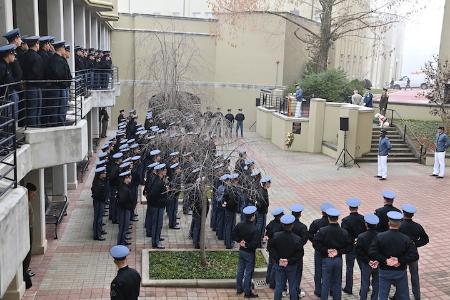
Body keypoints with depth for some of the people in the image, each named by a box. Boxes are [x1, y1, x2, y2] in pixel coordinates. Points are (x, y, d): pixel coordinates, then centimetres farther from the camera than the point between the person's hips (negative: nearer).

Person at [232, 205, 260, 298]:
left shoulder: (240, 225, -6)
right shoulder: (254, 229, -26)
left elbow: (233, 235, 2)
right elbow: (255, 243, -27)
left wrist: (240, 241, 0)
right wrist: (247, 245, -12)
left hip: (241, 251, 7)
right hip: (249, 253, -6)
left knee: (240, 270, 19)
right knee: (248, 272, 6)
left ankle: (239, 289, 32)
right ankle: (247, 292, 17)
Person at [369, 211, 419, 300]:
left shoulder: (379, 237, -11)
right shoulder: (406, 239, -11)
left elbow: (372, 252, -16)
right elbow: (414, 256, -16)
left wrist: (385, 260, -14)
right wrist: (400, 261, -13)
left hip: (384, 272, 0)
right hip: (400, 273, 0)